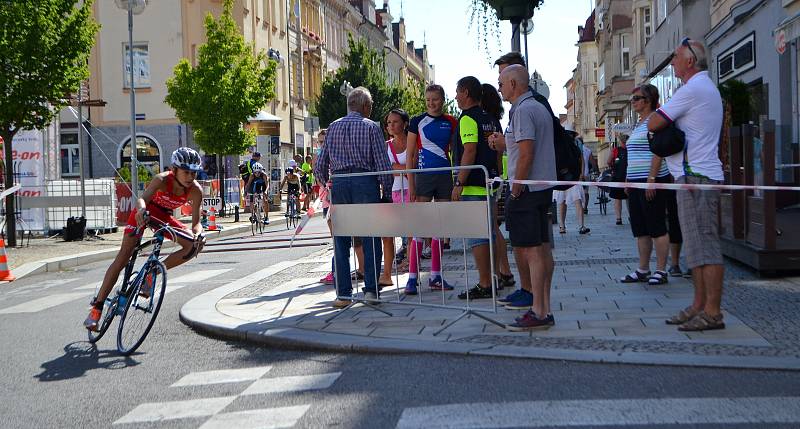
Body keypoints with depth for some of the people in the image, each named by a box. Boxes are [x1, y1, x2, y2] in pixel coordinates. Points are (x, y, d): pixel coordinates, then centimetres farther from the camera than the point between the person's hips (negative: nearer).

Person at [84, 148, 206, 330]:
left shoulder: (196, 191, -23)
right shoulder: (162, 179, -32)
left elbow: (196, 221, -22)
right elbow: (142, 198, -46)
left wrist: (198, 233, -44)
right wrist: (141, 210, -69)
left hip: (164, 217, 4)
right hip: (145, 212, -4)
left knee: (194, 245, -17)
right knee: (122, 258, -12)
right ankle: (96, 307, -7)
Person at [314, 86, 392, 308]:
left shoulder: (333, 127, 13)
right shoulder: (371, 127, 2)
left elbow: (320, 167, 10)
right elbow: (383, 165, -5)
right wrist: (387, 192, 3)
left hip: (338, 184, 3)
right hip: (365, 183, -3)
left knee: (341, 241, 6)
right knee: (370, 239, 4)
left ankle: (343, 293, 6)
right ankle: (370, 289, 2)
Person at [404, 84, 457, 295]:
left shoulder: (450, 122, 8)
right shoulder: (417, 122, 0)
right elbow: (410, 155, 1)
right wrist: (411, 184, -6)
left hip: (446, 177, 3)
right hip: (424, 176, -3)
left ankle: (435, 276, 15)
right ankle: (412, 277, -6)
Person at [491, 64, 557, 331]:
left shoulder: (522, 110, -13)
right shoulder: (541, 108, 18)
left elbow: (526, 154, -20)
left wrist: (516, 190, -14)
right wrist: (506, 144, 19)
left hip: (526, 189, -10)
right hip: (545, 186, 10)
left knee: (531, 251, -8)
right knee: (543, 248, 10)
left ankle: (539, 313, -6)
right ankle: (544, 308, 14)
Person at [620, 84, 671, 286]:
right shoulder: (637, 124, 20)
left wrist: (651, 179, -21)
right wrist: (628, 180, 18)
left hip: (651, 181, -10)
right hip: (635, 182, 10)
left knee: (656, 227, -5)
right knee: (640, 229, 11)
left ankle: (661, 271, 0)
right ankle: (643, 270, 17)